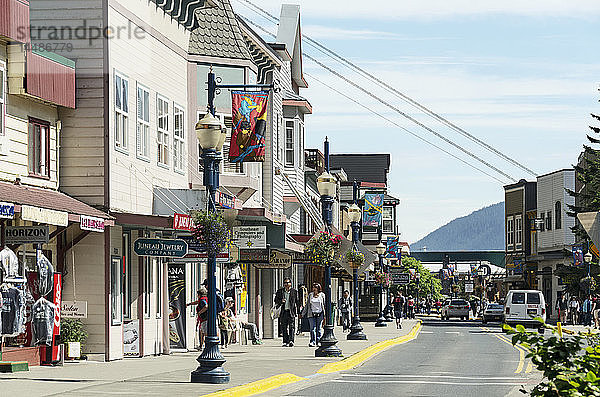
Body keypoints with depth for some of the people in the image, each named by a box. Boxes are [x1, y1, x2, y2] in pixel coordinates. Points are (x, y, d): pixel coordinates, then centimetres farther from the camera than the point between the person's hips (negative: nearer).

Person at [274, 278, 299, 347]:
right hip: (283, 312, 2)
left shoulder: (294, 292, 6)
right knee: (284, 327, 4)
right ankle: (285, 342, 9)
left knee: (292, 326, -11)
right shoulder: (280, 291, 10)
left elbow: (297, 302, 8)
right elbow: (276, 300, 11)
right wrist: (281, 301, -10)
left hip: (291, 312, -2)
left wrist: (297, 311, 1)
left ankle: (291, 341, -17)